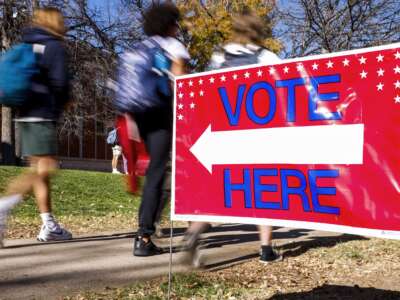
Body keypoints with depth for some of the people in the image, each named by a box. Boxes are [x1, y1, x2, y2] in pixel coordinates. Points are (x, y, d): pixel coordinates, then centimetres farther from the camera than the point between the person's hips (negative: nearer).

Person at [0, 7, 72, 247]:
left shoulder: (25, 46, 18)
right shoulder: (55, 47, -4)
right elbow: (59, 83, -12)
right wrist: (64, 101, 6)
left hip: (26, 115, 8)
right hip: (44, 116, -8)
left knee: (40, 170, 10)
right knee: (45, 169, -12)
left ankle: (49, 225, 12)